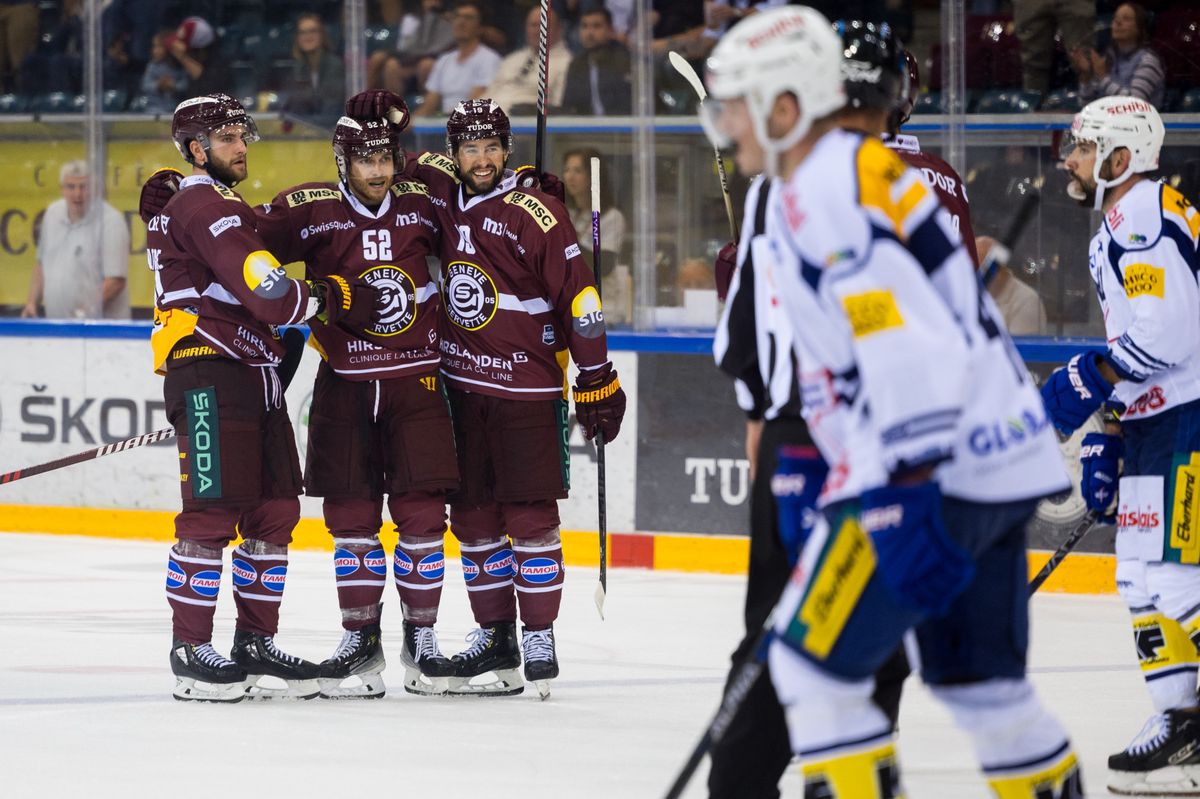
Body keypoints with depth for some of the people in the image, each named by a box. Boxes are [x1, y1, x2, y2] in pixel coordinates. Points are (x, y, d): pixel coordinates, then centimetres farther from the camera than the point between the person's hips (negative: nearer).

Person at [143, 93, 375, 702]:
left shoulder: (217, 205, 23)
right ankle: (190, 651, -8)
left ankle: (255, 644, 14)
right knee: (212, 513, -11)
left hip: (251, 377, 11)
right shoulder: (205, 206, -12)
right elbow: (264, 291, -20)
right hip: (209, 378, -11)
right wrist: (332, 299, -8)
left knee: (275, 510, 9)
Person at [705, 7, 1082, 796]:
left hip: (939, 468, -10)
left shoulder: (826, 192, -14)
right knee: (976, 674, 19)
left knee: (814, 661, -6)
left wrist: (905, 500, -27)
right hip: (1001, 459, 10)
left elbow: (909, 352, -24)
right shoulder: (856, 173, 18)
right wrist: (838, 494, 27)